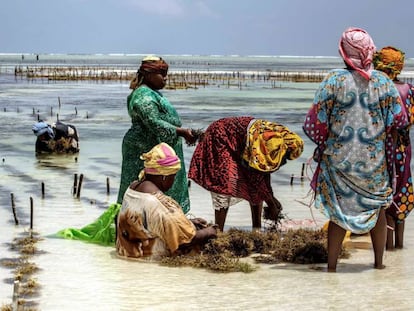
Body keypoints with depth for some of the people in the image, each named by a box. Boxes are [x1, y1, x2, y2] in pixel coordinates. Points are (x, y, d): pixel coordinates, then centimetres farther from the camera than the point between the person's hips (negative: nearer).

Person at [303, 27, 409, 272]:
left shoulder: (334, 80, -11)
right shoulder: (383, 82, -6)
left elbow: (315, 123, -10)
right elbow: (399, 120, -2)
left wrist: (323, 143, 8)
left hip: (339, 159, -1)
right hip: (374, 161, 1)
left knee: (338, 213, 8)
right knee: (377, 210, 18)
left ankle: (332, 267, 12)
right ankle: (379, 263, 25)